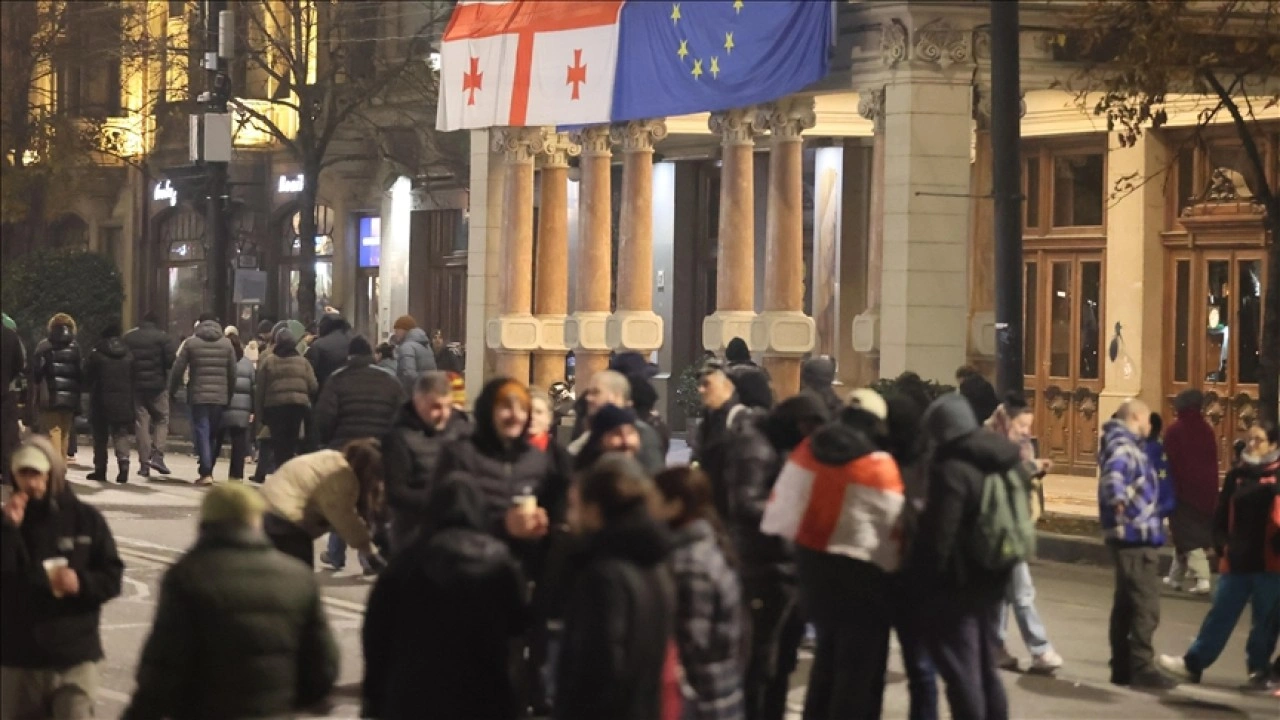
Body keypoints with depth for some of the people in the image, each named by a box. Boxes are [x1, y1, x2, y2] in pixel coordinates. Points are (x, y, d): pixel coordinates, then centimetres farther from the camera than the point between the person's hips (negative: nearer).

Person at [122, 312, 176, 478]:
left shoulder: (128, 338, 6)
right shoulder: (162, 337, -6)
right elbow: (173, 359, -12)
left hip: (135, 386, 3)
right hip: (157, 385, -3)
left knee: (141, 423, 6)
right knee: (161, 420, 10)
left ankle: (144, 463, 2)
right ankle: (157, 455, -7)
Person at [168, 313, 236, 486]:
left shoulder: (191, 343, 0)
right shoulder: (227, 344, 7)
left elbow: (177, 370, -1)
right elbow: (232, 374, 7)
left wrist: (172, 391, 9)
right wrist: (230, 396, 16)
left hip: (198, 396, -2)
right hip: (220, 397, 2)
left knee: (201, 433, -2)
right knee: (213, 434, 13)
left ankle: (206, 473, -11)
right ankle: (207, 470, 14)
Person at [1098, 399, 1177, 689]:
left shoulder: (1130, 446, 19)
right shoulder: (1122, 446, -14)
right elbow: (1113, 473, -36)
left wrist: (1160, 508, 49)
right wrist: (1118, 499, -54)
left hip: (1136, 536, 11)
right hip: (1135, 536, -11)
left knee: (1127, 604, 14)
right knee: (1146, 605, -10)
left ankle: (1123, 667, 19)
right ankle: (1141, 667, -10)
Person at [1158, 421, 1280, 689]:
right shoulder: (1237, 475, 9)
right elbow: (1222, 517, 14)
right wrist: (1224, 544, 6)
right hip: (1237, 561, 4)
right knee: (1219, 616, 6)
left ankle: (1259, 669, 18)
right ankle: (1193, 663, 8)